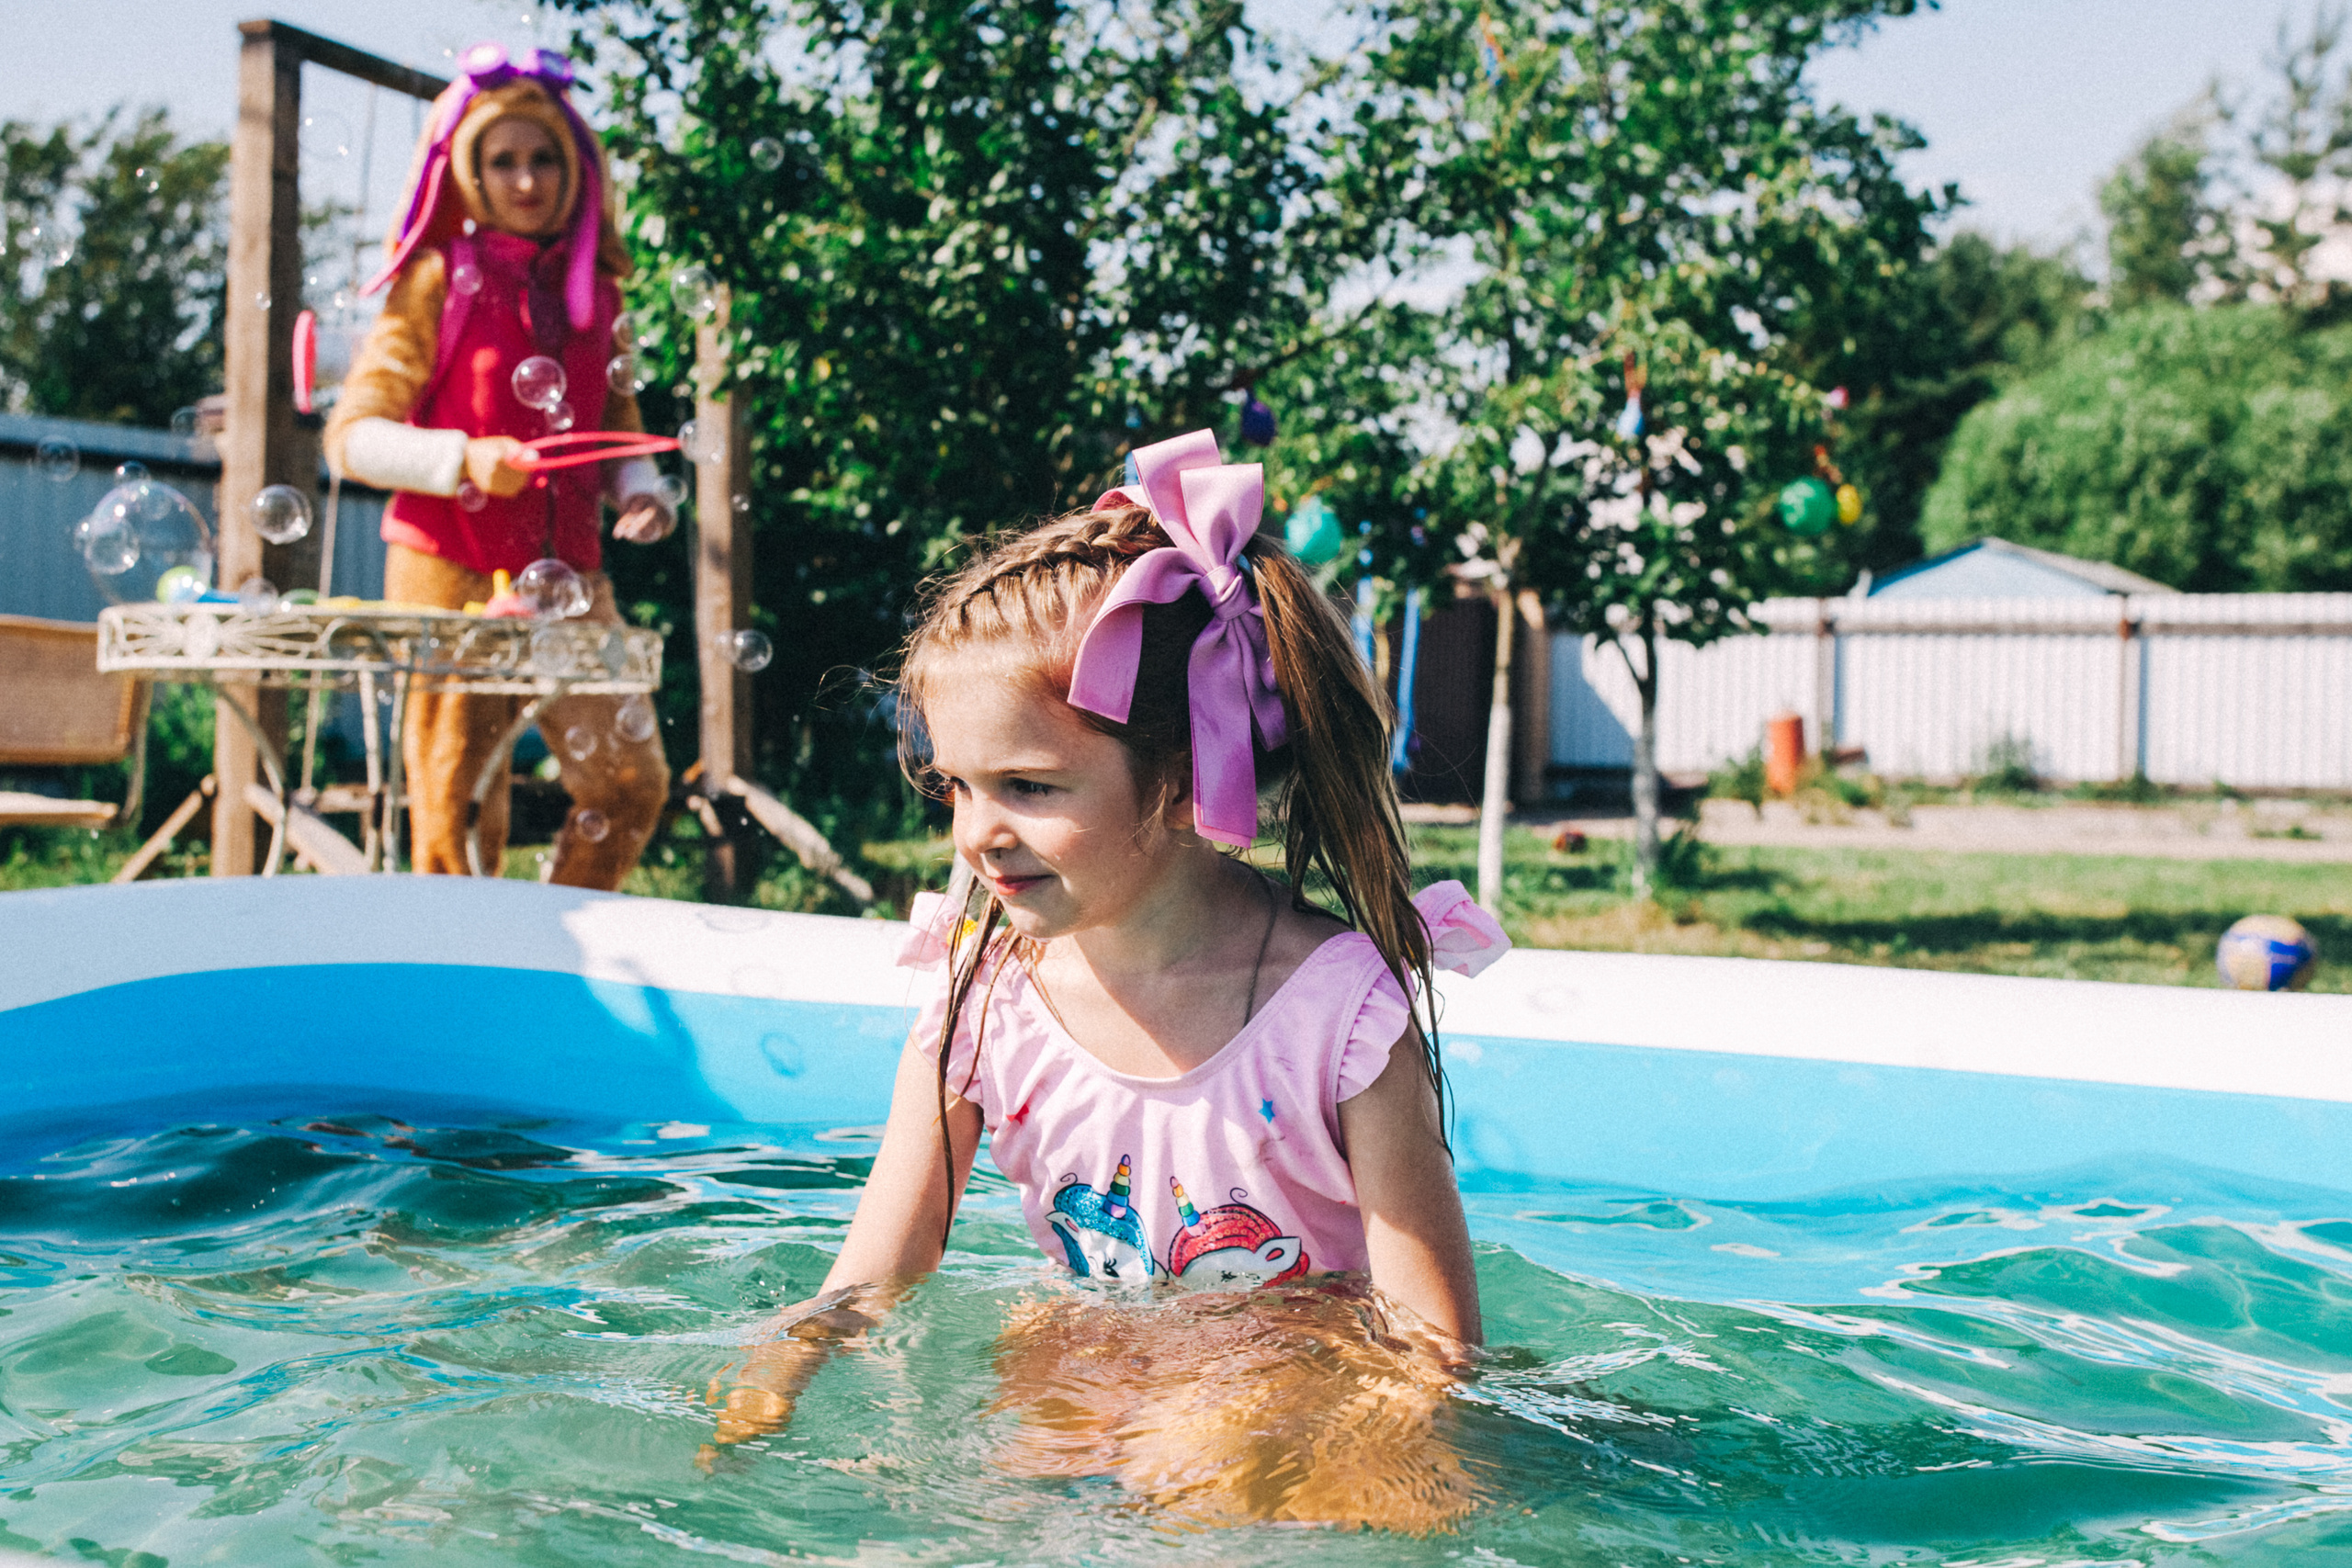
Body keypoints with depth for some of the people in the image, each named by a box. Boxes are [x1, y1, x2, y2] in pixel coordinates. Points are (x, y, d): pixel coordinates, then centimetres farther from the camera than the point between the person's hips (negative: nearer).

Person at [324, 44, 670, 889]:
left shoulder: (594, 288, 12)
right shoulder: (438, 281, -2)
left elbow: (618, 426, 19)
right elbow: (352, 434, -5)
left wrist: (638, 489, -2)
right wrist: (463, 460, -20)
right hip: (451, 575, -4)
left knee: (632, 785, 1)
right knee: (456, 811, -3)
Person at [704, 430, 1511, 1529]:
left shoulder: (1340, 1012, -19)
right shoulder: (981, 992, -6)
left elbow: (1431, 1343, -17)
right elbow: (866, 1286, -2)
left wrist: (1225, 1440, -34)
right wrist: (768, 1387, -22)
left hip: (1307, 1396, -4)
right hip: (1091, 1384, 4)